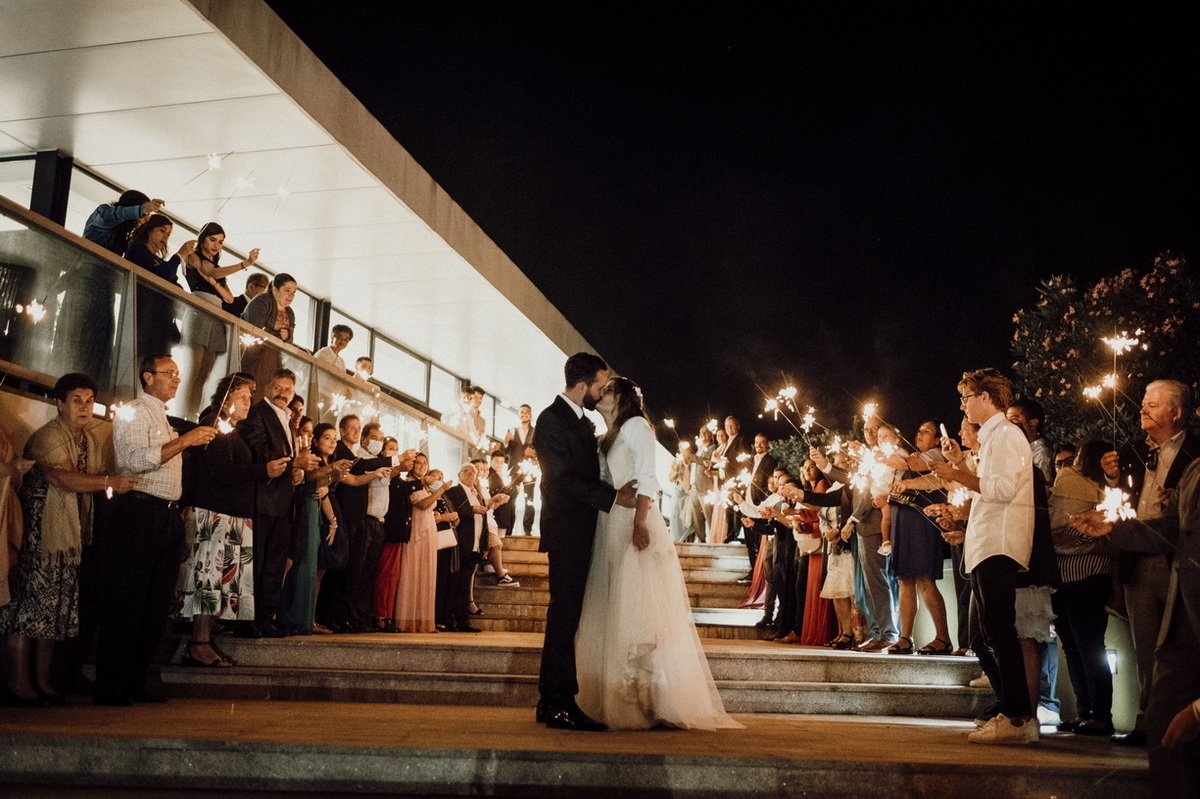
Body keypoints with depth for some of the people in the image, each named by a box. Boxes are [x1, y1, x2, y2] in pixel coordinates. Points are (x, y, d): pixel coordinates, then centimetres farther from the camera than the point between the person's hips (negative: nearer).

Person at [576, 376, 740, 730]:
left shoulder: (635, 425, 1)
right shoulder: (607, 437, 23)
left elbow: (646, 478, -11)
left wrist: (640, 522, -23)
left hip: (635, 527, -8)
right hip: (611, 530, 8)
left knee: (640, 612, -9)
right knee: (612, 615, 6)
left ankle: (654, 701, -6)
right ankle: (618, 700, 10)